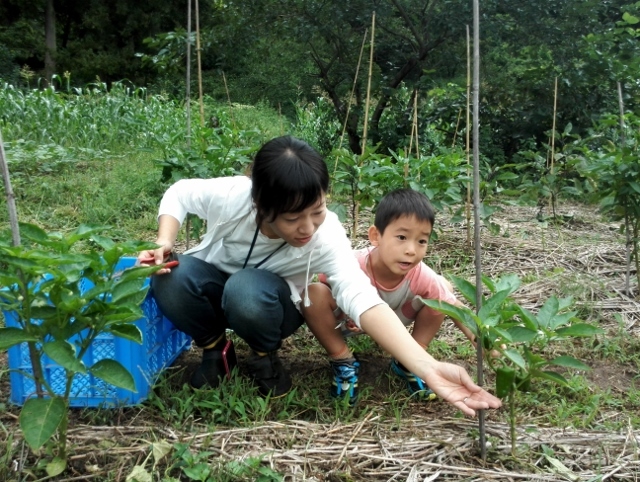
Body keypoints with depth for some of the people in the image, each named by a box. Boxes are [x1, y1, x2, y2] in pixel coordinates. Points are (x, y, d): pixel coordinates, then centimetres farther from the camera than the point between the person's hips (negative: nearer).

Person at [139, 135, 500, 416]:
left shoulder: (327, 236, -33)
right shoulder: (231, 197, -32)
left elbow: (362, 300, -46)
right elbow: (179, 194, -9)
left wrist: (429, 369, -59)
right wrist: (165, 243, -27)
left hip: (268, 301, -1)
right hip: (214, 279, 1)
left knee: (247, 291, -38)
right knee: (170, 281, -33)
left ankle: (265, 356, -4)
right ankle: (214, 347, -1)